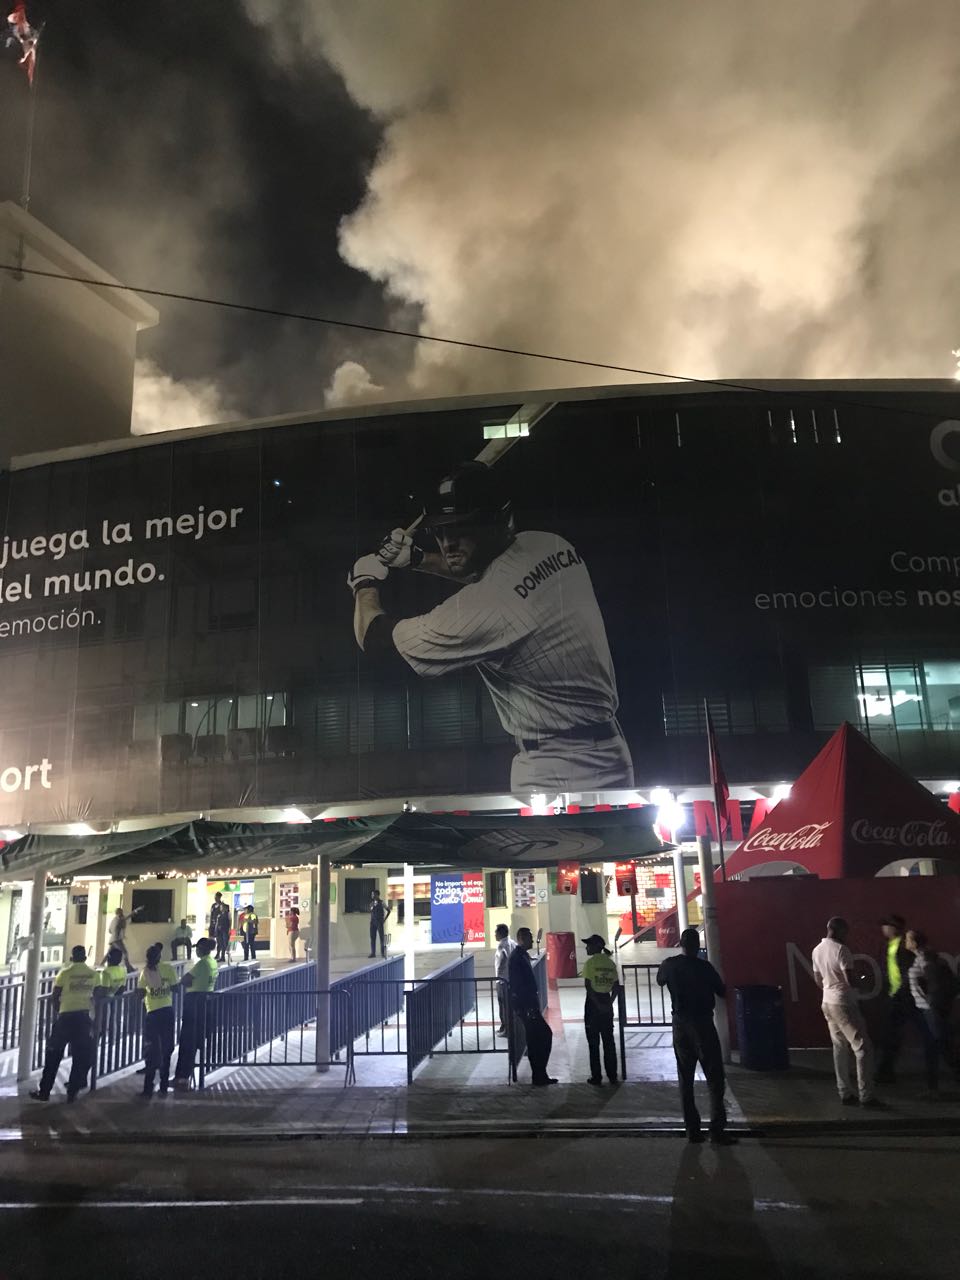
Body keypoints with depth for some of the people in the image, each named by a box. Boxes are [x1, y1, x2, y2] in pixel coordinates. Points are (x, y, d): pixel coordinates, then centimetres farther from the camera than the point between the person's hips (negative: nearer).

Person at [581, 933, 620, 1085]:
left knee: (593, 1041, 5)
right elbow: (616, 986, 3)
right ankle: (612, 1076, 16)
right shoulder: (610, 962, 5)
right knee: (609, 1040, 12)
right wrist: (610, 1002, 2)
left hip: (593, 1002, -5)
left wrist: (597, 1004, -13)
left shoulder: (591, 962, -12)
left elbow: (588, 986, -18)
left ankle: (596, 1077, 8)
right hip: (607, 1001, 5)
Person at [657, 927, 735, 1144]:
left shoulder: (670, 965, -2)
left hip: (680, 1024, 4)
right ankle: (717, 1130, -5)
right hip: (702, 1023, -4)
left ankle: (692, 1130, 11)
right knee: (714, 1078, 2)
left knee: (685, 1079, 10)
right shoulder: (704, 967, -12)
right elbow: (721, 991, -2)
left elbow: (660, 980, 19)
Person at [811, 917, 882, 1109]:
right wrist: (856, 974, 1)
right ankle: (865, 1095, -1)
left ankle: (845, 1093, 14)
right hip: (844, 1003, -8)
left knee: (840, 1048, 12)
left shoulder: (817, 950, 9)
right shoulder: (841, 949, -17)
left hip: (828, 1002, 8)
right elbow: (851, 980, -20)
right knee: (863, 1048, -1)